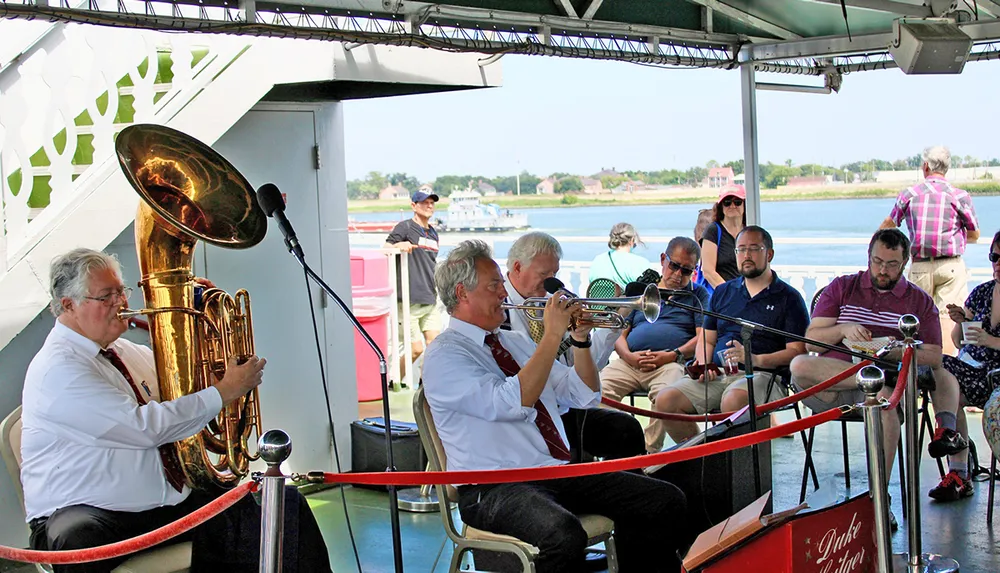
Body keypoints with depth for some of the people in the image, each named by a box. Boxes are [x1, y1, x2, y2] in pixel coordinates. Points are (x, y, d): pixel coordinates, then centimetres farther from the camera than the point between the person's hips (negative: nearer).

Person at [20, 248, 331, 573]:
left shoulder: (127, 352, 14)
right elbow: (147, 427, -23)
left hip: (173, 502, 8)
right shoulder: (57, 368, -13)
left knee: (285, 505, -4)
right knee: (76, 543, -44)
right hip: (88, 515, -8)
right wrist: (225, 391, -16)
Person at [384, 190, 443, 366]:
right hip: (410, 300, -7)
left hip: (430, 300, 7)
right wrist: (399, 245, -28)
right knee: (416, 348, -6)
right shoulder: (405, 227, -3)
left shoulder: (433, 233, 17)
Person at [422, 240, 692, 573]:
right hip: (495, 489, -7)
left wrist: (581, 339, 2)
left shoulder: (516, 342, 18)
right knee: (564, 535, -38)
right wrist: (553, 335, -17)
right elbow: (514, 403, -22)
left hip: (562, 471, 8)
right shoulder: (443, 354, -6)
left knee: (666, 502, -7)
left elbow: (585, 397, 17)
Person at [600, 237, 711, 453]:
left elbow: (703, 337, 5)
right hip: (630, 362, 3)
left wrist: (672, 355, -11)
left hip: (671, 363, -3)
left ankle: (650, 450, -28)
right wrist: (629, 356, -3)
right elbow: (619, 333, 20)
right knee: (599, 389, -28)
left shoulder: (698, 294, 19)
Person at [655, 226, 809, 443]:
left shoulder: (789, 297, 8)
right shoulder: (723, 292, 24)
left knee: (733, 401, -39)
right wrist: (703, 364, 2)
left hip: (759, 374, -5)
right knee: (666, 400, -19)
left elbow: (796, 351, -1)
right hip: (716, 374, 5)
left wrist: (756, 359, -17)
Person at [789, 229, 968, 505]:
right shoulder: (841, 288, 15)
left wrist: (896, 353, -16)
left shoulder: (921, 301, 13)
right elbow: (811, 340, 7)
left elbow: (934, 358, 3)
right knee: (799, 366, -32)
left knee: (884, 400, -37)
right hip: (832, 382, 0)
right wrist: (842, 330, -14)